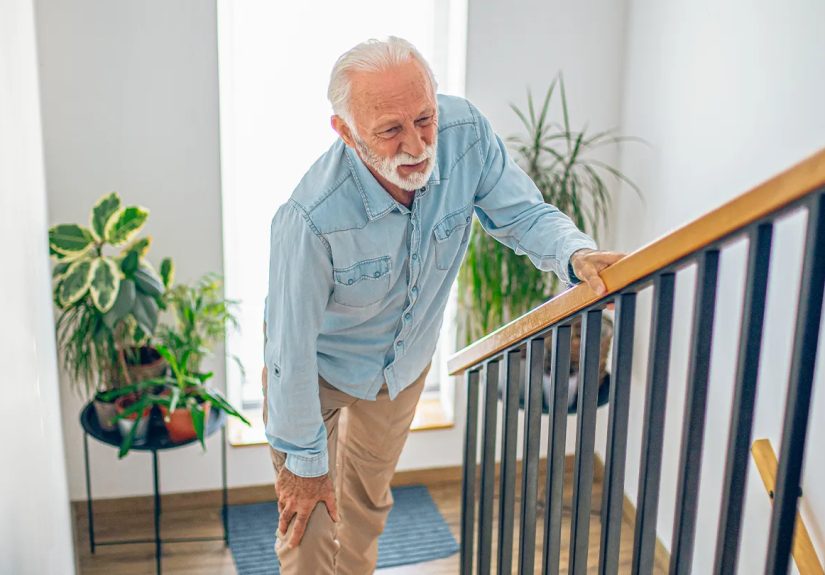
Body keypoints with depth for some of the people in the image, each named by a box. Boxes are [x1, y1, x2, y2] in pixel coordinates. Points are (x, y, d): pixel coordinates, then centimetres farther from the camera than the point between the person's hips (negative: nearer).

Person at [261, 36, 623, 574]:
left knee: (369, 498, 27)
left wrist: (576, 254, -39)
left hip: (406, 358, 5)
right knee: (309, 524, 1)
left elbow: (524, 213, -16)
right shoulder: (311, 217, -40)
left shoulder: (467, 132, -29)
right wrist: (304, 460, -18)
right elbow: (292, 351, -30)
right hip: (320, 364, -4)